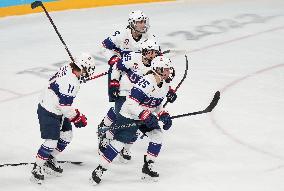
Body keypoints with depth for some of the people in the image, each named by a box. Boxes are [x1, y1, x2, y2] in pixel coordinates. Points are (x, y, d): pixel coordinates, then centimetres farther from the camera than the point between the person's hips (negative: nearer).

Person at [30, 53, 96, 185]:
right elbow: (65, 105, -27)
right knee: (51, 141, -8)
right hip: (49, 113, -10)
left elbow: (52, 81, 14)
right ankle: (37, 168, 4)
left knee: (67, 134, 16)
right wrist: (77, 117, -12)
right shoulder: (71, 82, -29)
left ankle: (50, 160, 28)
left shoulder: (66, 69, -2)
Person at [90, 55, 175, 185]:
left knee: (157, 136, -1)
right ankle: (100, 169, -1)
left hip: (147, 116, 8)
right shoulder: (147, 82, -28)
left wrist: (163, 115, 1)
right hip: (128, 116, -8)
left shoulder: (164, 84, 1)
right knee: (119, 142, -10)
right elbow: (131, 104, -30)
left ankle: (148, 167, 12)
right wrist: (146, 116, -34)